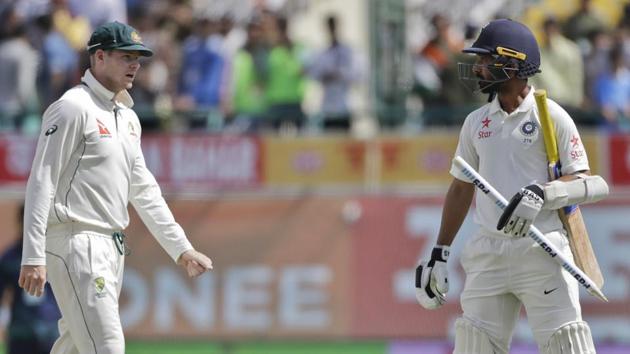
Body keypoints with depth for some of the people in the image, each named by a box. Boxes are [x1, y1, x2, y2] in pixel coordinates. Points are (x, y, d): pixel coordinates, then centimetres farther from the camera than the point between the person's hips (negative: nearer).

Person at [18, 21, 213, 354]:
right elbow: (41, 183, -14)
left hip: (112, 248, 9)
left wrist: (182, 249, 19)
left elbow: (143, 190, 23)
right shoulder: (73, 107, -9)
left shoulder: (127, 117, 18)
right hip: (76, 243, -9)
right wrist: (34, 258, -21)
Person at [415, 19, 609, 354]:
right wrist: (439, 254, 16)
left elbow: (583, 183, -4)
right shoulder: (476, 122, 14)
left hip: (541, 252, -5)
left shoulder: (551, 116, -2)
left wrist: (542, 195, -23)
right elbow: (460, 189, 20)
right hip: (488, 256, 5)